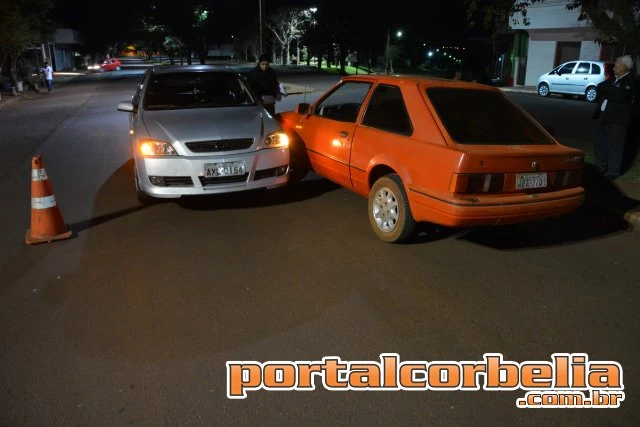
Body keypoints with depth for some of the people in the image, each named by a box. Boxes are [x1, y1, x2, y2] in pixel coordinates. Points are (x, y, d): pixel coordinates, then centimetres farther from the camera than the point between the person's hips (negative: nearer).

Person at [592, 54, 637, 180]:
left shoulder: (631, 80, -9)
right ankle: (600, 168, 27)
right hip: (604, 116, 8)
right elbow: (600, 87, 11)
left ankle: (613, 172, 4)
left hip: (617, 119, -8)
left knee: (614, 146, -3)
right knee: (601, 144, 15)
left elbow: (620, 95, -22)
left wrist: (605, 90, -9)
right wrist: (608, 90, -9)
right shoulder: (614, 79, 15)